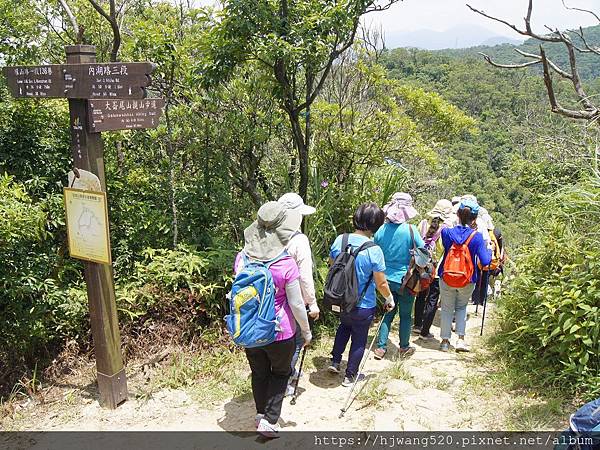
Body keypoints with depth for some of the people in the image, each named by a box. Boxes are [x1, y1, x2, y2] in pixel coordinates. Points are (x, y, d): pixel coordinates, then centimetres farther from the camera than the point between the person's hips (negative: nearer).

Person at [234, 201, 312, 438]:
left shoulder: (242, 258, -10)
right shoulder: (286, 264, -22)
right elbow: (296, 304, -15)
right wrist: (306, 331, 1)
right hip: (279, 332, -3)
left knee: (259, 373, 24)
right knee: (280, 373, 21)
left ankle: (261, 414, 40)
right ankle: (269, 421, 17)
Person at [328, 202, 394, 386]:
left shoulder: (339, 240, -12)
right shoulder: (374, 250, -25)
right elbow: (381, 284, -17)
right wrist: (389, 298, 2)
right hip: (363, 306, -4)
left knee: (344, 326, 33)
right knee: (359, 339, 18)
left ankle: (335, 362, 33)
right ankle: (350, 375, 32)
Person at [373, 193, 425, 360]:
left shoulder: (381, 230, -6)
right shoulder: (410, 230, -17)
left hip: (387, 279, 3)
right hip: (405, 279, -3)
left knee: (388, 312, 16)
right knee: (406, 314, 14)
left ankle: (380, 347, 15)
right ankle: (404, 347, 28)